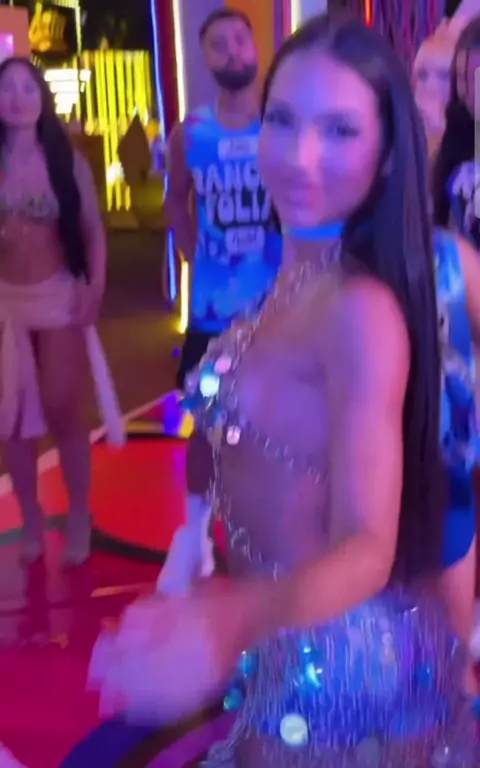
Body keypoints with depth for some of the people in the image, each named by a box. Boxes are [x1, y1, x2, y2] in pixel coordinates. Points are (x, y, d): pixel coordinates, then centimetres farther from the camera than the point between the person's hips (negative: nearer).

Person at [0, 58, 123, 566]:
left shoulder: (68, 161, -2)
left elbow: (93, 230, 0)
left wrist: (96, 286, -10)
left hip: (59, 295, -1)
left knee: (62, 412, 0)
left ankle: (78, 518, 18)